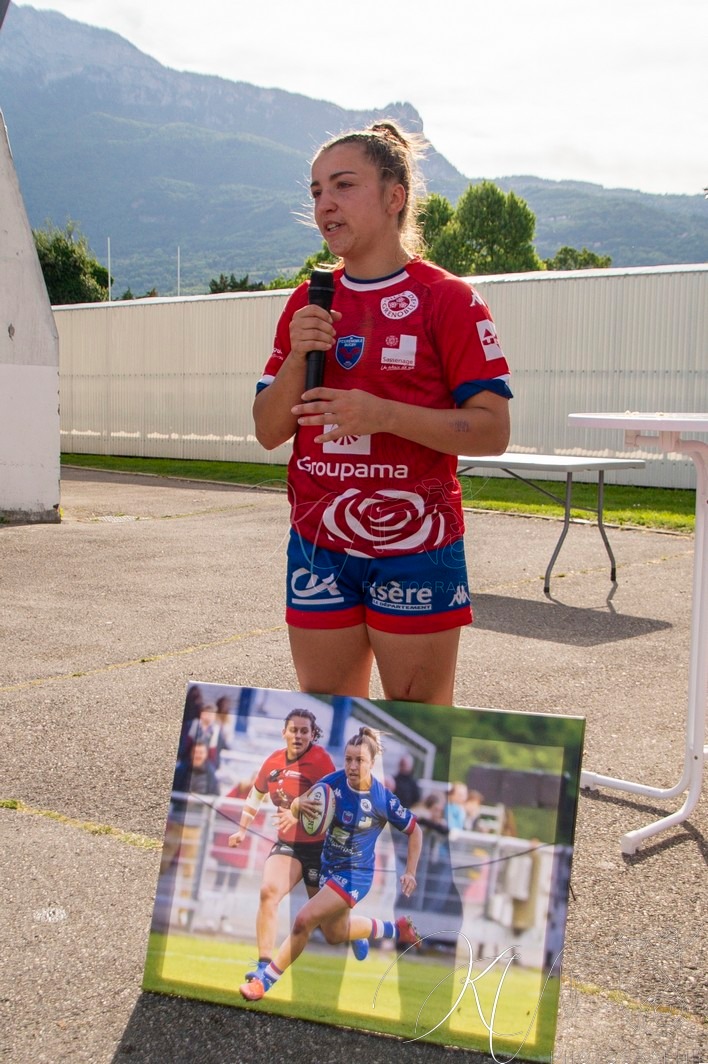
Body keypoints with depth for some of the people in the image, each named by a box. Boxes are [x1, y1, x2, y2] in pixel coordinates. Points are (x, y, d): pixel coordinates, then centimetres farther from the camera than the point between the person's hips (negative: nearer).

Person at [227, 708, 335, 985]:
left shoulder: (320, 759, -15)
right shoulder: (273, 762, 3)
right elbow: (256, 793, 21)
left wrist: (299, 813, -38)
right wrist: (242, 830, 22)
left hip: (319, 846, -4)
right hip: (287, 844, 4)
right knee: (268, 891, -20)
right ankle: (264, 964, -20)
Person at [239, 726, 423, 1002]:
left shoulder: (384, 800, -22)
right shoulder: (334, 782, -15)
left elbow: (414, 831, -6)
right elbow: (296, 810, -9)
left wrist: (410, 872, -11)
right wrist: (300, 804, -33)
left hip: (354, 875, -6)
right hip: (329, 866, 6)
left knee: (304, 920, -20)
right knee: (334, 934, 24)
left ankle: (265, 981, -1)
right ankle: (396, 929, 49)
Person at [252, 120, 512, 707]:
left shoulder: (448, 299, -5)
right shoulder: (308, 303, 10)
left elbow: (493, 431, -10)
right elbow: (269, 432, 9)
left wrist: (385, 415, -21)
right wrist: (297, 356, -8)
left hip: (414, 548, -5)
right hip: (318, 545, 5)